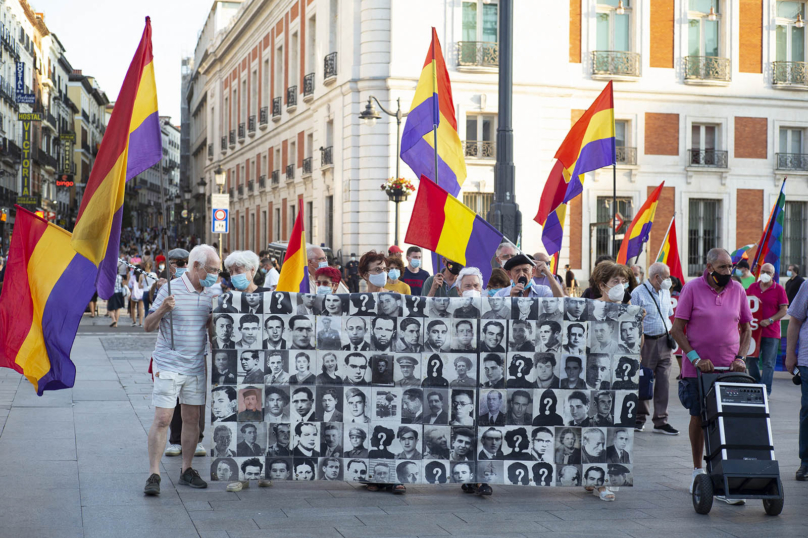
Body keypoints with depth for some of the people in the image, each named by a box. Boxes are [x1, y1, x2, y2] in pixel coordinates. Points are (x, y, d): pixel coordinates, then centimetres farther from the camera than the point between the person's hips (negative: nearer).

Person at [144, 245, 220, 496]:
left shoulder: (209, 294, 8)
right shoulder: (171, 290, -9)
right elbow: (148, 326, -7)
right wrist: (162, 310, -26)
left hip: (196, 367, 6)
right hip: (168, 366, -6)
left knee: (192, 419, 9)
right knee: (162, 419, -8)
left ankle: (186, 470, 19)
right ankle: (153, 475, -3)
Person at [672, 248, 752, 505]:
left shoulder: (738, 290, 5)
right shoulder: (692, 288, -4)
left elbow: (746, 329, 13)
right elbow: (677, 329, -4)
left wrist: (740, 357, -2)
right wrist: (695, 358, -13)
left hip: (730, 368, 2)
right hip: (697, 368, -1)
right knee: (698, 418, 9)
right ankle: (697, 470, 27)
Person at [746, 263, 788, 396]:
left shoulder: (779, 289, 0)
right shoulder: (752, 287, 10)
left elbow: (784, 310, -2)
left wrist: (770, 320, -15)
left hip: (771, 332, -4)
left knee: (768, 363, -1)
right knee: (750, 360, 8)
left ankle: (765, 391, 5)